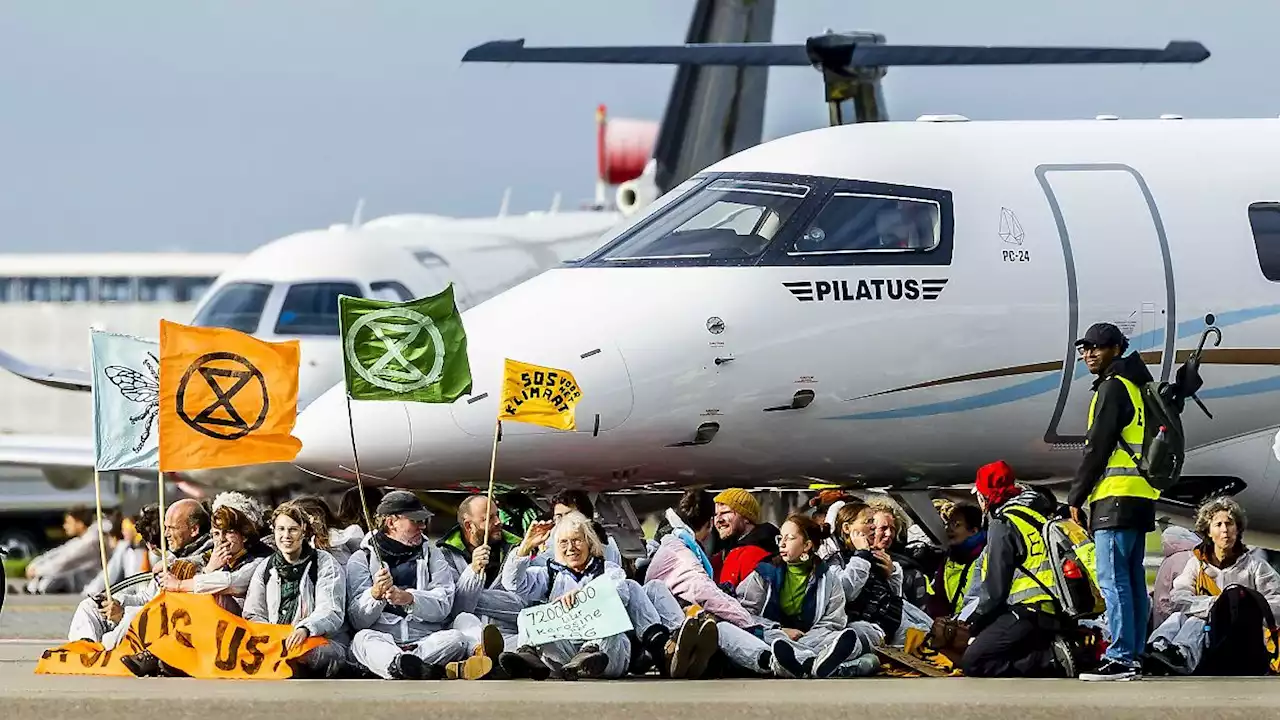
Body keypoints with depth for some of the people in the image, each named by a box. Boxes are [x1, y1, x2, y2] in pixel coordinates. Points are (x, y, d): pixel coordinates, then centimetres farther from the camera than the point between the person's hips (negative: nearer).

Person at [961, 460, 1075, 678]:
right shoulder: (1039, 514, 20)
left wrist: (976, 625, 3)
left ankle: (1050, 662, -19)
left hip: (1030, 615, -9)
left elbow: (995, 587, -9)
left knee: (973, 663, -12)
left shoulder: (1003, 523, -7)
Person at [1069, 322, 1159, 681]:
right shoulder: (1136, 386, 22)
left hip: (1116, 497, -10)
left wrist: (1076, 497, -6)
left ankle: (1120, 658, -16)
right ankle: (1133, 657, 12)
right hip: (1142, 497, 10)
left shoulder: (1113, 387, -8)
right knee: (1133, 580, 10)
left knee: (1113, 579, -12)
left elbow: (1097, 448, -12)